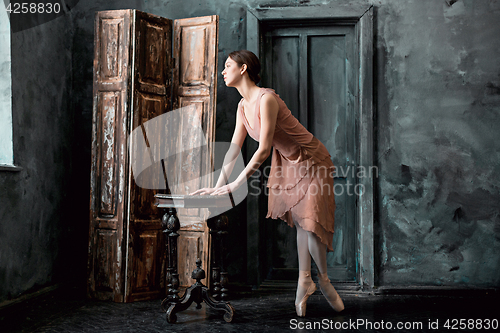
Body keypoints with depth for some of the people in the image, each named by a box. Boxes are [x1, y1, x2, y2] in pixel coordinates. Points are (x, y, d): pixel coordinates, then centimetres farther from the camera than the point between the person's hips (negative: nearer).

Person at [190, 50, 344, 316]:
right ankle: (304, 281, 18)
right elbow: (233, 149, 0)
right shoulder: (243, 106, 0)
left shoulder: (266, 99, -27)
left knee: (310, 223, -9)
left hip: (311, 161, -7)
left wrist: (236, 184, -30)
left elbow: (263, 149, -31)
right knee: (299, 222, 10)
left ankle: (323, 279, 14)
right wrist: (219, 185, -8)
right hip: (286, 163, 7)